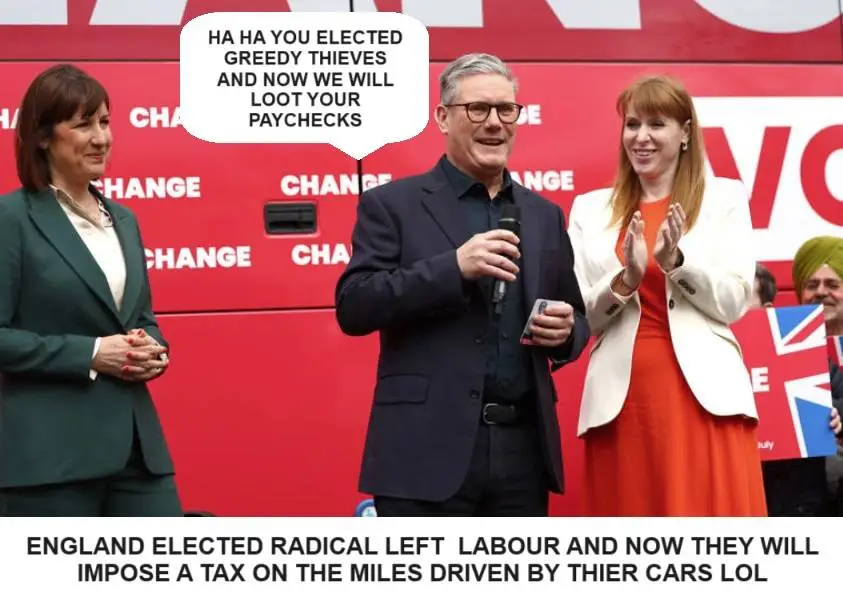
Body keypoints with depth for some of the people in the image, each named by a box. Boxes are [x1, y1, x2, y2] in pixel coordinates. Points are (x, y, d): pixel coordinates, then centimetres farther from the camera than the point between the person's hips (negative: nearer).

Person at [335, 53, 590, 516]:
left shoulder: (544, 215, 15)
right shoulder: (391, 204, 1)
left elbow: (575, 317, 20)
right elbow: (353, 308, -9)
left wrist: (565, 331, -4)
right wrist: (453, 267, -19)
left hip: (523, 451, 5)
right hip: (427, 451, -4)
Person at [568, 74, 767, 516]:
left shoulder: (724, 197, 7)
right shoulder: (590, 208, 11)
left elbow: (734, 302, 1)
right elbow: (579, 316, 6)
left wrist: (676, 260, -15)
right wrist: (625, 280, -12)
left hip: (703, 391, -1)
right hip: (621, 395, 2)